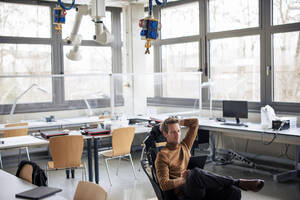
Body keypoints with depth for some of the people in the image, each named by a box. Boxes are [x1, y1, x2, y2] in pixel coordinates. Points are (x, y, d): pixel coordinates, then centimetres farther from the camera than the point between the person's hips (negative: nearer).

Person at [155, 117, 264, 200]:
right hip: (184, 191, -6)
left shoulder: (184, 146, 23)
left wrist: (177, 122, 24)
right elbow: (164, 185, -5)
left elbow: (194, 122, 30)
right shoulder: (162, 155, 4)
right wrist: (183, 180, -10)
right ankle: (238, 183, -24)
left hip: (202, 188, 6)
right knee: (196, 172, -40)